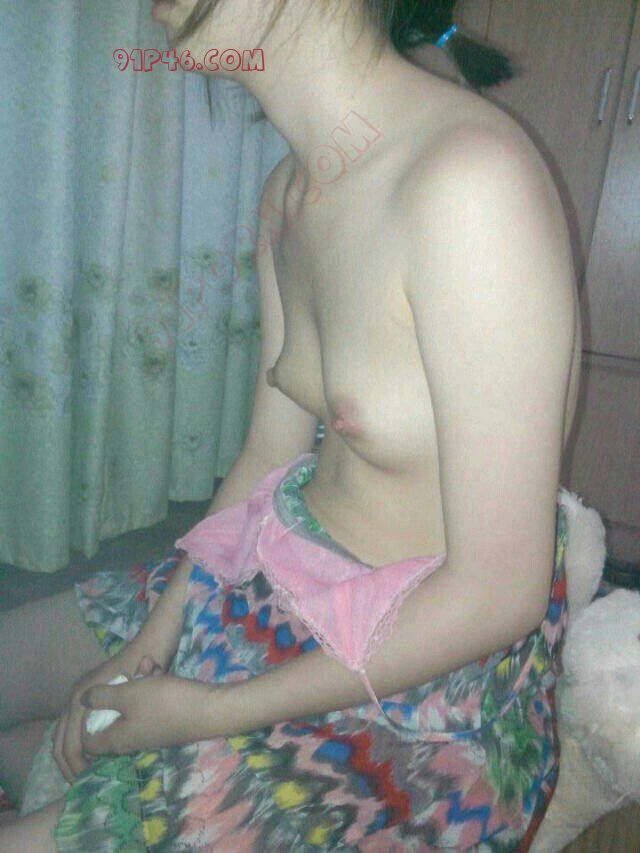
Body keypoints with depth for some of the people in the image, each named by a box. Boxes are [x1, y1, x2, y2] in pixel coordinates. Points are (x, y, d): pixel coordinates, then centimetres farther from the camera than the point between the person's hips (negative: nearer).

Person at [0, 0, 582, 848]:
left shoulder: (471, 176, -27)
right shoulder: (290, 190, 0)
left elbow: (500, 592, -25)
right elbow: (269, 456, 6)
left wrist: (213, 710, -16)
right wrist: (151, 640, -2)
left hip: (426, 696, -7)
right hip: (273, 588, 7)